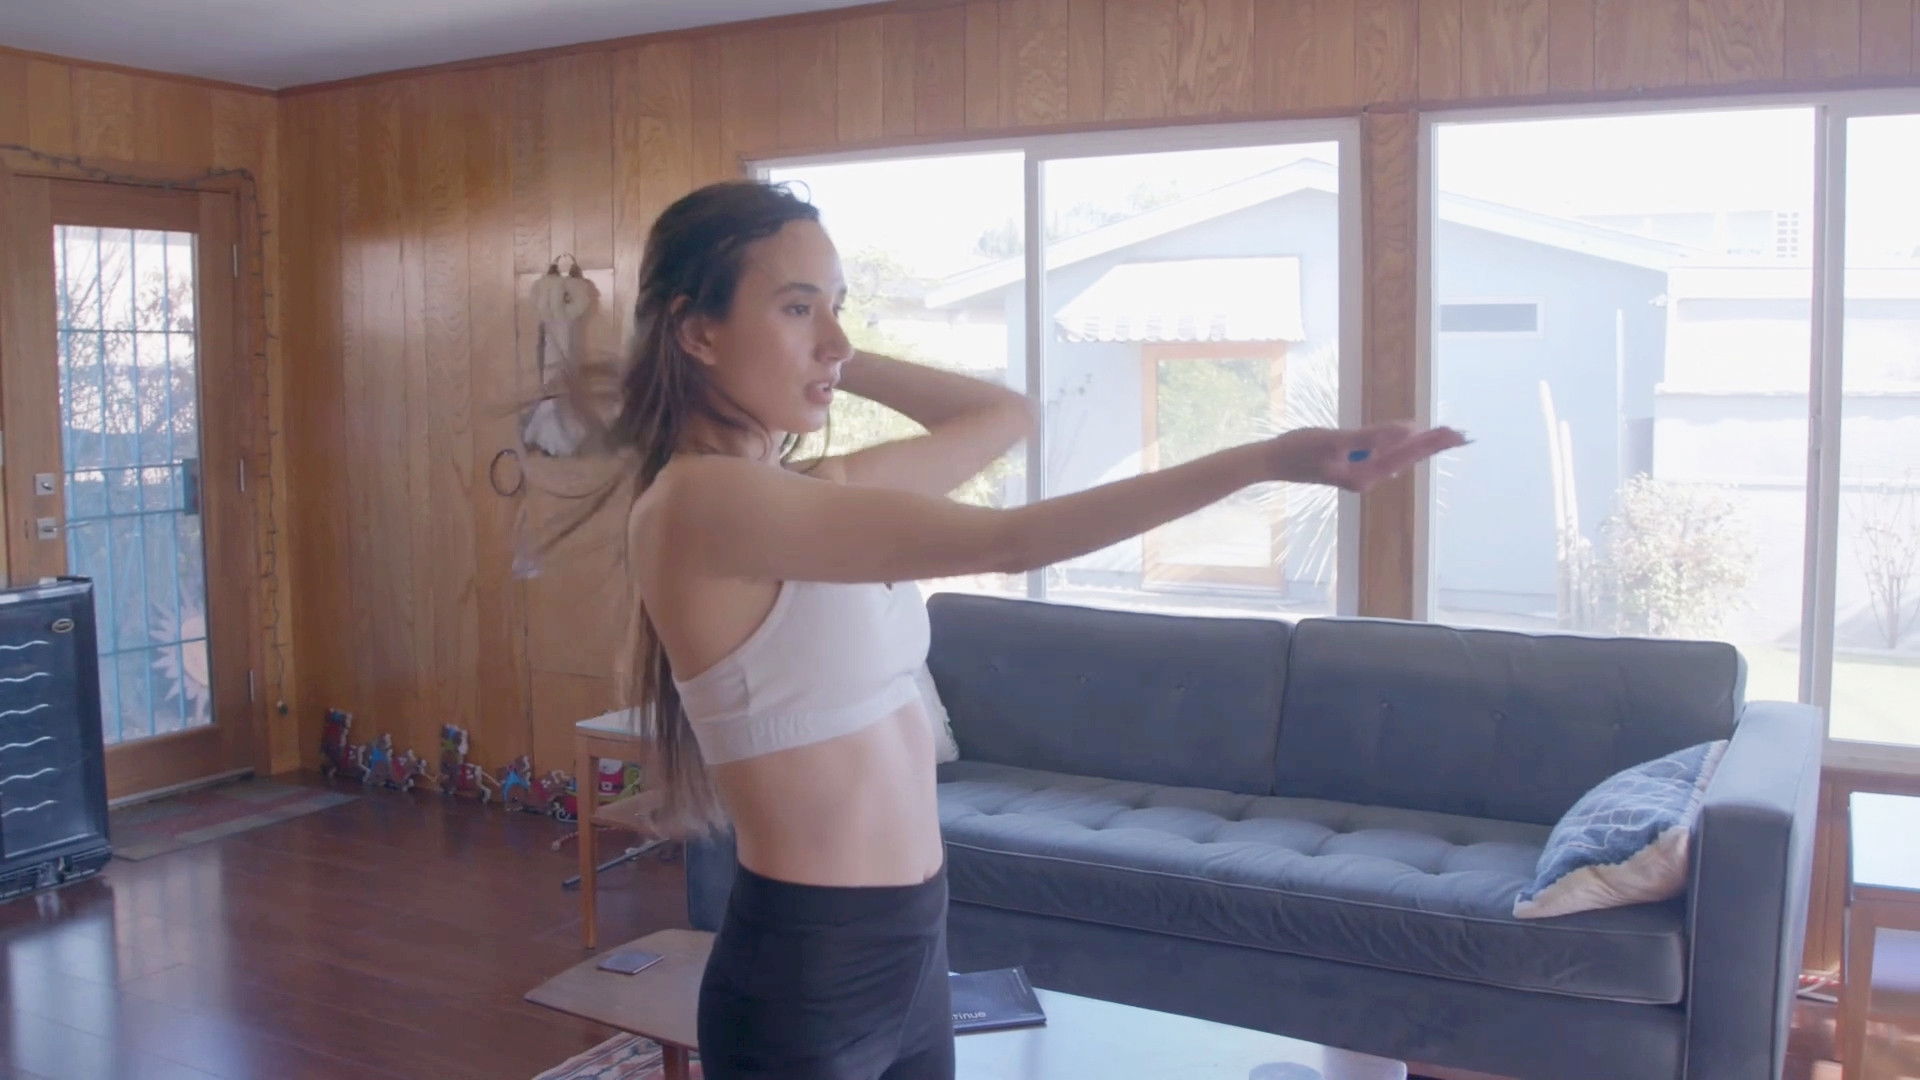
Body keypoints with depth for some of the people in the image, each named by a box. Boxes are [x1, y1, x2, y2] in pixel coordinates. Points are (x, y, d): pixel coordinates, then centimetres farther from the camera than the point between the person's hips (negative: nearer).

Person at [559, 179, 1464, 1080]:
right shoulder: (698, 500, -19)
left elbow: (1007, 415, 18)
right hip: (804, 977, -8)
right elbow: (1007, 542, -26)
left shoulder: (819, 493, 7)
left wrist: (825, 358, 11)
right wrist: (1266, 458, -26)